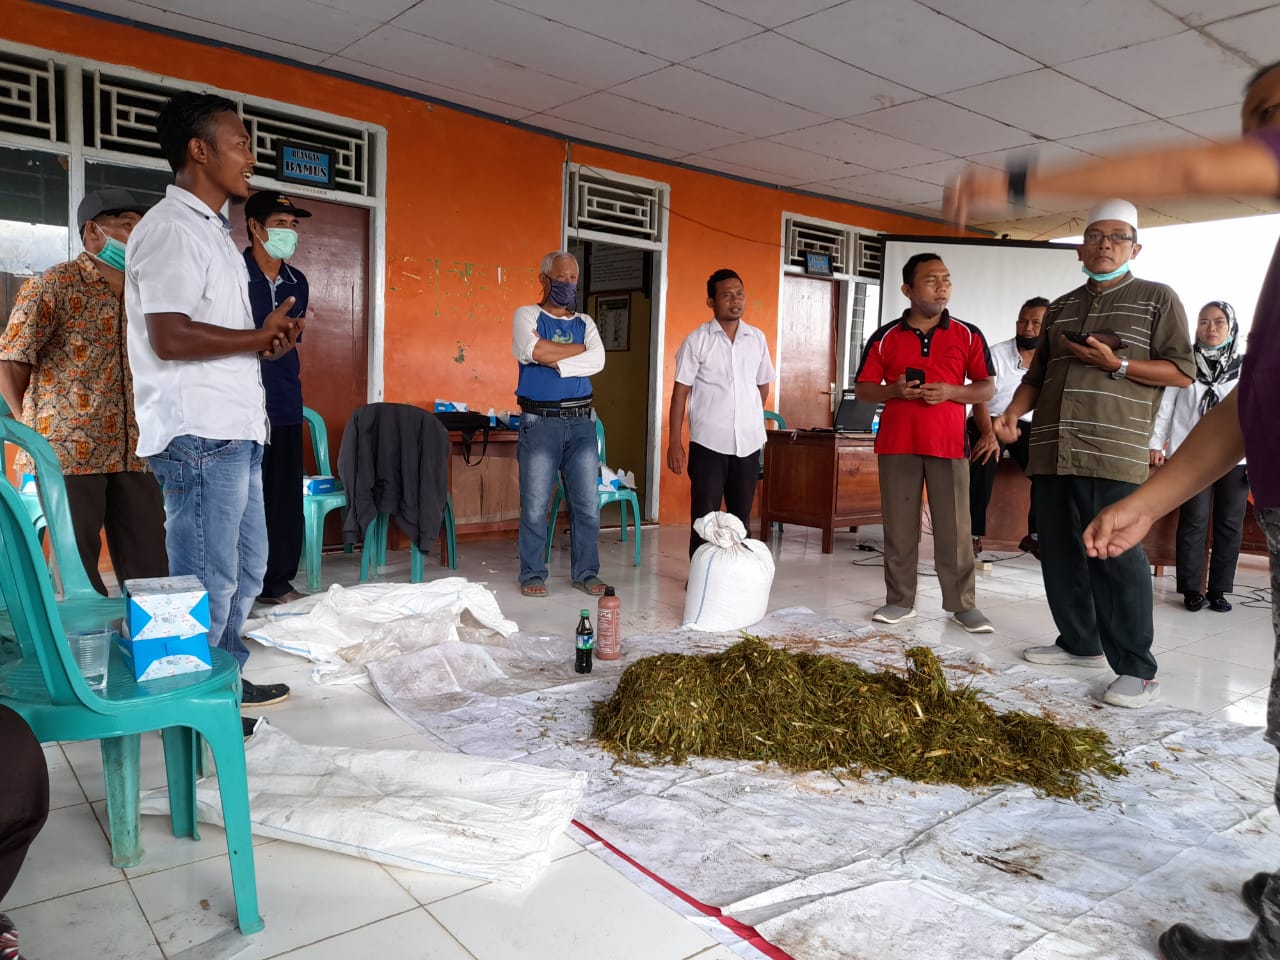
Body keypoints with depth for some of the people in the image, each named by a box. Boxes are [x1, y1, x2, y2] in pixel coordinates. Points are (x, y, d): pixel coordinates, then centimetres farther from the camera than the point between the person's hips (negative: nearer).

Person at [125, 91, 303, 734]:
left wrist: (267, 339, 5)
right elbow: (169, 337, -21)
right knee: (207, 582, -3)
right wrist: (258, 337, -11)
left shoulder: (212, 229, 20)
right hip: (198, 435, -10)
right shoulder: (171, 227, -11)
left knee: (246, 567, 18)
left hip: (234, 429, 10)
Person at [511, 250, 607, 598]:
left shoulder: (585, 322, 14)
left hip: (581, 422, 4)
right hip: (540, 422, -3)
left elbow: (598, 360, -4)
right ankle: (533, 574, 13)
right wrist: (578, 349, -4)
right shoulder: (527, 315, 4)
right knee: (535, 505, 1)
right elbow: (534, 350, -16)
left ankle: (586, 572, 17)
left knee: (588, 504, 5)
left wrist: (555, 362, -12)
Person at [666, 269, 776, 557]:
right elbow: (680, 392, -4)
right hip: (708, 442, -3)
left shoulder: (757, 338, 7)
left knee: (741, 517, 11)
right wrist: (675, 443, -9)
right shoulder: (697, 340, -4)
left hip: (748, 442, 4)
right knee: (704, 516, 2)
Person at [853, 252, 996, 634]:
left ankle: (962, 603, 11)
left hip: (948, 443, 0)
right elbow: (864, 390, 7)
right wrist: (894, 390, -13)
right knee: (899, 527, 6)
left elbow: (987, 387, 6)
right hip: (897, 444, 1)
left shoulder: (968, 335, 5)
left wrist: (951, 391, -12)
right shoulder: (885, 337, 5)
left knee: (954, 528, 1)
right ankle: (900, 599, 16)